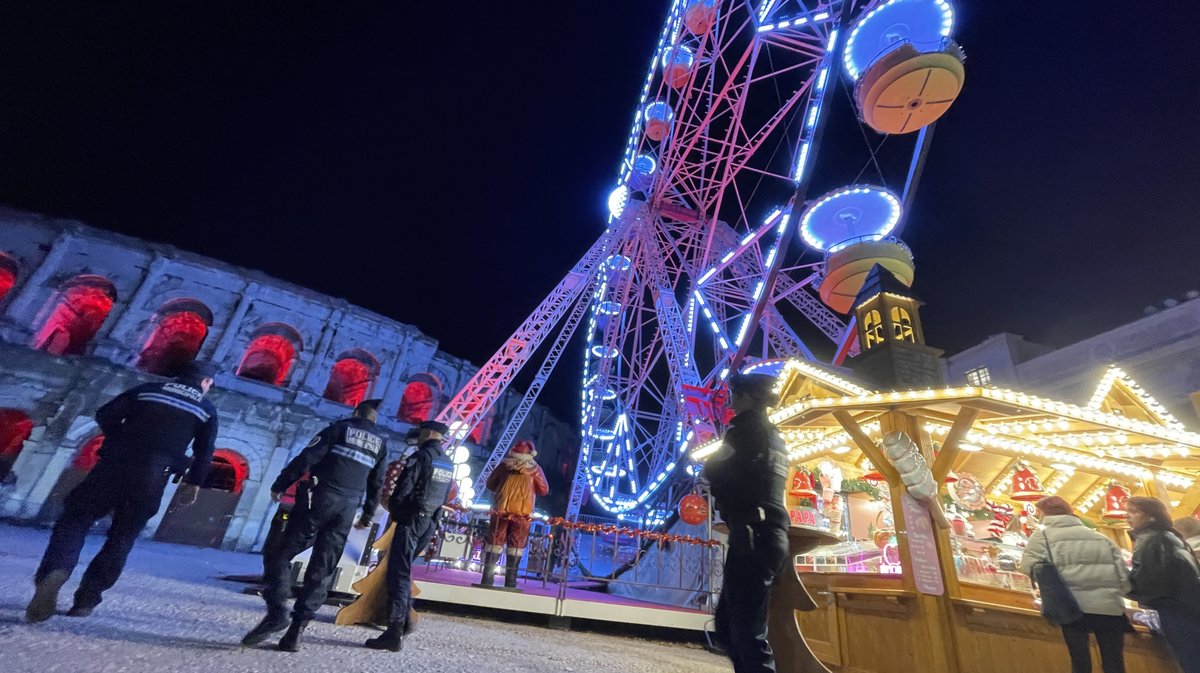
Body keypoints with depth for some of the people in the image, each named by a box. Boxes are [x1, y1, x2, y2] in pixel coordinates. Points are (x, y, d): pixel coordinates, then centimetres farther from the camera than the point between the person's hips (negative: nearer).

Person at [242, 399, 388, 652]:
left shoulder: (340, 428, 5)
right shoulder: (380, 443, 15)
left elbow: (307, 457, -4)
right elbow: (376, 484, 15)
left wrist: (280, 485, 3)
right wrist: (368, 515, 24)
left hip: (319, 499, -3)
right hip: (347, 509, 4)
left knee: (277, 553, 8)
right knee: (322, 569, 9)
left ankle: (277, 611, -6)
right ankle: (298, 626, 5)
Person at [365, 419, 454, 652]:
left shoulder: (421, 456, -12)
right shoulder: (448, 465, 11)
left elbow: (403, 489, -15)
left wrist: (392, 508, 3)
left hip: (411, 519, -8)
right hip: (430, 522, 8)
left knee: (398, 572, -5)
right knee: (404, 570, 22)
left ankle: (395, 632, -8)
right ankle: (404, 618, 27)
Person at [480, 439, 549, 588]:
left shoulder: (504, 465, 3)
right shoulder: (535, 469, -2)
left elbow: (490, 485, 11)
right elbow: (544, 490, 5)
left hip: (500, 511, 1)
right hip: (522, 514, -1)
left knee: (494, 545, 10)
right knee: (515, 547, 8)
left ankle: (487, 580, 10)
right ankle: (510, 583, 9)